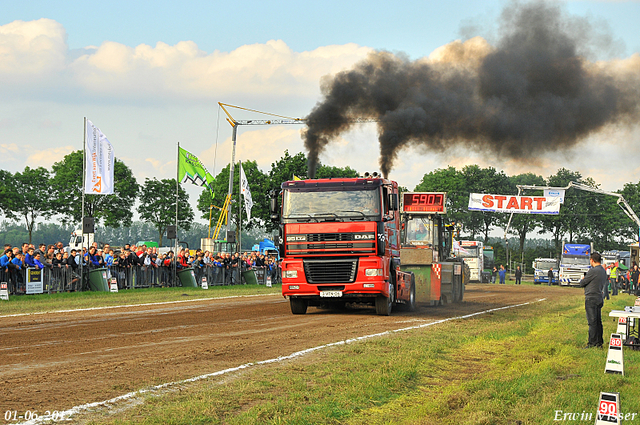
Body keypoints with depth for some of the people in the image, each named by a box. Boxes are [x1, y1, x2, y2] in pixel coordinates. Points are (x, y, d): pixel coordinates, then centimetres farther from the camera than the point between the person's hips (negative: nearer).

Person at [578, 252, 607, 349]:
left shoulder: (593, 271, -17)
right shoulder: (603, 271, 11)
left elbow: (582, 283, -10)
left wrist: (583, 279, 12)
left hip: (591, 299, -9)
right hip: (600, 298, 9)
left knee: (592, 322, -6)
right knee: (598, 321, 13)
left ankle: (592, 343, -5)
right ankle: (599, 342, 18)